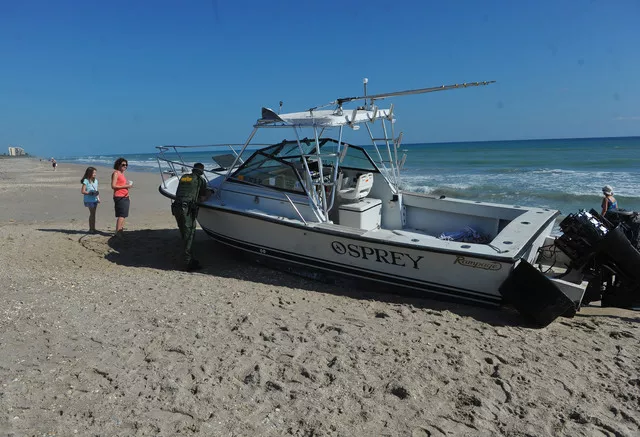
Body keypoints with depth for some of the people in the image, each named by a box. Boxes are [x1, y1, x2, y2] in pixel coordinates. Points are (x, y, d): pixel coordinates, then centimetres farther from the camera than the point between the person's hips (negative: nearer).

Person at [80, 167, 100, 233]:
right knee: (92, 213, -7)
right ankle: (92, 228, -2)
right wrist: (91, 193, -20)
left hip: (95, 199, 7)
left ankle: (92, 228, 17)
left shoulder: (95, 180, 13)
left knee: (93, 214, 10)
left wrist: (98, 198, 9)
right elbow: (83, 191, -11)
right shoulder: (86, 181, -8)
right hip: (89, 200, -6)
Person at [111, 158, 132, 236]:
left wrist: (128, 197, 21)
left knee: (123, 215, 10)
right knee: (121, 215, -14)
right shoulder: (115, 173, -7)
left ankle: (121, 230, 14)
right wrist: (125, 186, -17)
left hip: (125, 197, 9)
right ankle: (118, 232, -16)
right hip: (119, 197, -9)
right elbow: (113, 186, -15)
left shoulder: (122, 173, 20)